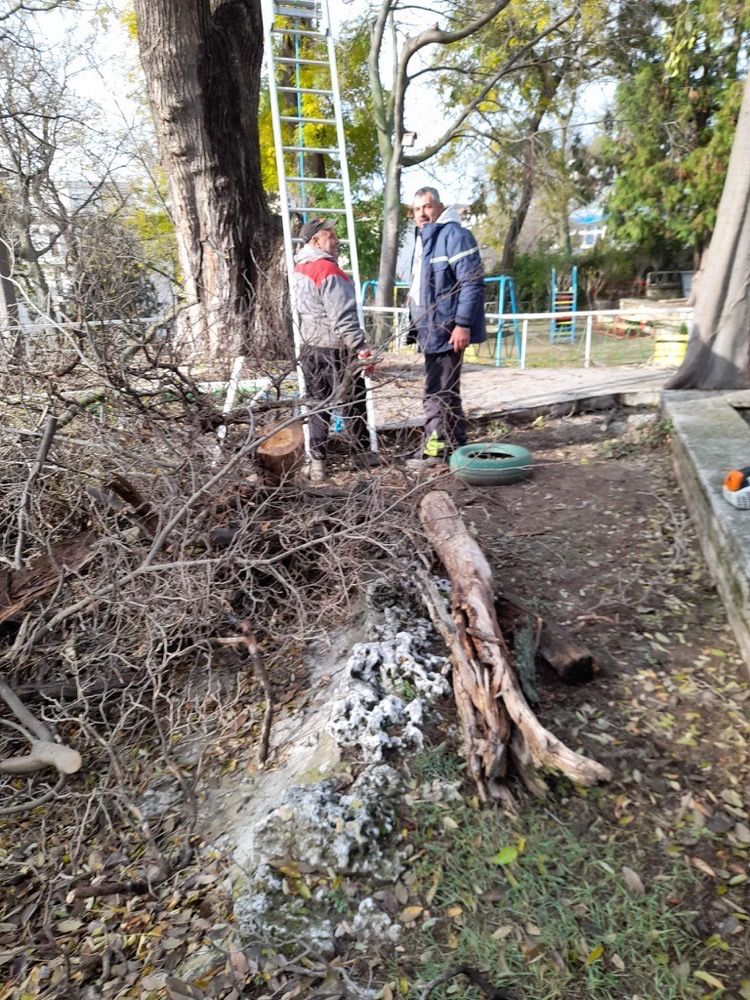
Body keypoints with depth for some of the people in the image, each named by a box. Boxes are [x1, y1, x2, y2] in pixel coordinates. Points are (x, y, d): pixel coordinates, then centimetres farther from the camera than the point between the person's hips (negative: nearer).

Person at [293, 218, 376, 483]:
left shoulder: (300, 269, 9)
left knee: (318, 407, 10)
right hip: (336, 350, -8)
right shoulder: (328, 270, -17)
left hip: (309, 348, 8)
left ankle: (316, 464, 9)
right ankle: (363, 456, 17)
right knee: (354, 406, 6)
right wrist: (362, 349, -21)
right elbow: (343, 318, -23)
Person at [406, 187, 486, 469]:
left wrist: (462, 324, -24)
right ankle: (455, 446, 24)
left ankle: (434, 448, 2)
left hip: (445, 329, -10)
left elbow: (472, 282, -18)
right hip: (430, 329, 10)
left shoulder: (454, 235, -10)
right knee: (444, 391, 14)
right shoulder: (422, 239, 20)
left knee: (438, 392, -7)